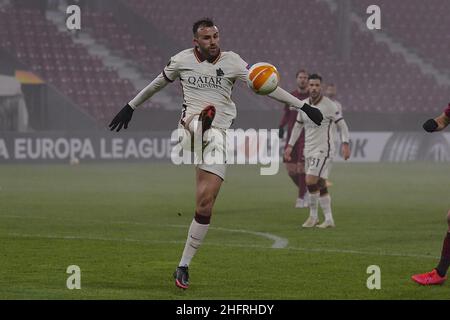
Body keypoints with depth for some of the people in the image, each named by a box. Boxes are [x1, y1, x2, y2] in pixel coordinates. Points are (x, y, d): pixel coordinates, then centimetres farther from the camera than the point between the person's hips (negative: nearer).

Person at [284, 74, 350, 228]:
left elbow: (342, 125, -6)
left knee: (311, 181, -15)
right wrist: (290, 145, 19)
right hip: (309, 150, 6)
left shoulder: (329, 105, -10)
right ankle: (328, 220, 15)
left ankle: (313, 216, -4)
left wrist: (345, 144, -16)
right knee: (320, 185, 8)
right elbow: (298, 126, 21)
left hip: (323, 150, -6)